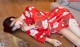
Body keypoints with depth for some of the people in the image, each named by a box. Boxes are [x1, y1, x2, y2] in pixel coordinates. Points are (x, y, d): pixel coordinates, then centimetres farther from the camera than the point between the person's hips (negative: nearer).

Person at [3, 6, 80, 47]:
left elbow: (43, 21, -24)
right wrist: (51, 41, -30)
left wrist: (30, 27, -17)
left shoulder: (28, 11, -18)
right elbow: (38, 35, -14)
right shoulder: (27, 29, -5)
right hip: (55, 27, 3)